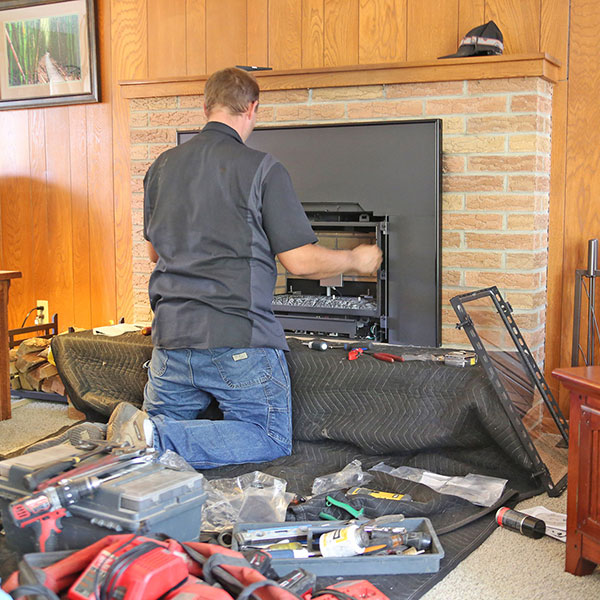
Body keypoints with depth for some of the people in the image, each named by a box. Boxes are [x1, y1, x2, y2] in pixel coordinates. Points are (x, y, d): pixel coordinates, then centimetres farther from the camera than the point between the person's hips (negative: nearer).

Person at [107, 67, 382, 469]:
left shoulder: (162, 167, 9)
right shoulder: (262, 169, -8)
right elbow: (301, 262, -10)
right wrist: (357, 260, 9)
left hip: (172, 334, 6)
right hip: (238, 339, -6)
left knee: (164, 422, 26)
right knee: (271, 442, 6)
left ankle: (144, 431, -10)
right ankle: (158, 439, -14)